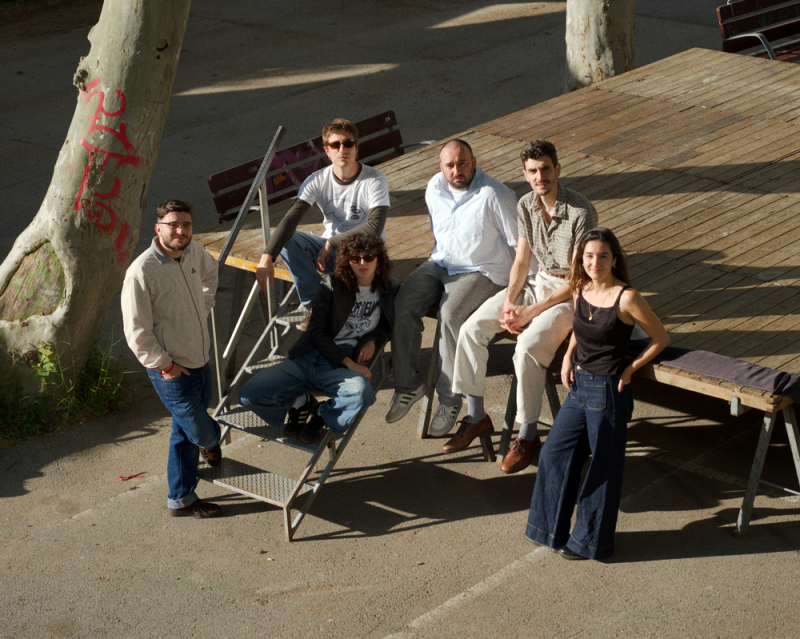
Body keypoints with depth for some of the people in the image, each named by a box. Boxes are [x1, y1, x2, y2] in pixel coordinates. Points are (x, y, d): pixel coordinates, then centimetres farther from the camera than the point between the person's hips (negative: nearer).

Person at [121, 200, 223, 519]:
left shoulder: (193, 252, -2)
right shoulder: (142, 272, -25)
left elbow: (210, 271, 26)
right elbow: (137, 332, -21)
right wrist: (164, 364, -16)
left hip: (200, 361, 7)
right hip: (172, 372, -7)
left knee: (185, 433, 19)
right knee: (200, 431, 5)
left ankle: (181, 499, 34)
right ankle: (212, 441, 41)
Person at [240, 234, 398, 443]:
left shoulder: (390, 290, 7)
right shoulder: (332, 285, 4)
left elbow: (390, 324, 25)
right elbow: (317, 333, 0)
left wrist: (371, 338, 3)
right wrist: (348, 362, -12)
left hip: (341, 367, -1)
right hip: (308, 357, 1)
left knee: (361, 392, -40)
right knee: (250, 395, -19)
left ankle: (322, 416, -4)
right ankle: (301, 402, 12)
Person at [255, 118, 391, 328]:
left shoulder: (375, 180, -14)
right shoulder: (318, 181, -6)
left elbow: (374, 228, -25)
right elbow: (290, 219, -18)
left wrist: (332, 242, -22)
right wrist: (267, 257, -32)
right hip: (331, 250, 3)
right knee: (287, 240, -23)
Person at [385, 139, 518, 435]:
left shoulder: (494, 195, -17)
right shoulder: (434, 189, 4)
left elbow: (520, 244, -13)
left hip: (483, 271, -6)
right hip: (442, 263, 6)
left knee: (450, 314, -31)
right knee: (403, 304, -18)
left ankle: (450, 399, -18)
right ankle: (408, 383, -4)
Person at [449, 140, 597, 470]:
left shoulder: (581, 213, -22)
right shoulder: (526, 206, -1)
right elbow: (521, 260, 6)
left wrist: (531, 312, -21)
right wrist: (508, 303, -12)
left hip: (570, 294, -7)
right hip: (536, 281, 7)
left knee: (528, 347, -30)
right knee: (472, 329, -10)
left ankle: (528, 436, -14)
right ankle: (475, 416, 3)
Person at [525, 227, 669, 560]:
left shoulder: (626, 298, -18)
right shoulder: (580, 290, 1)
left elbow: (661, 338, -8)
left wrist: (629, 369, -10)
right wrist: (569, 356, 6)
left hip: (608, 391, -7)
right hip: (578, 385, 7)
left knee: (603, 468, 7)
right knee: (554, 455, 12)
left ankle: (590, 542, 21)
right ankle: (553, 530, 28)